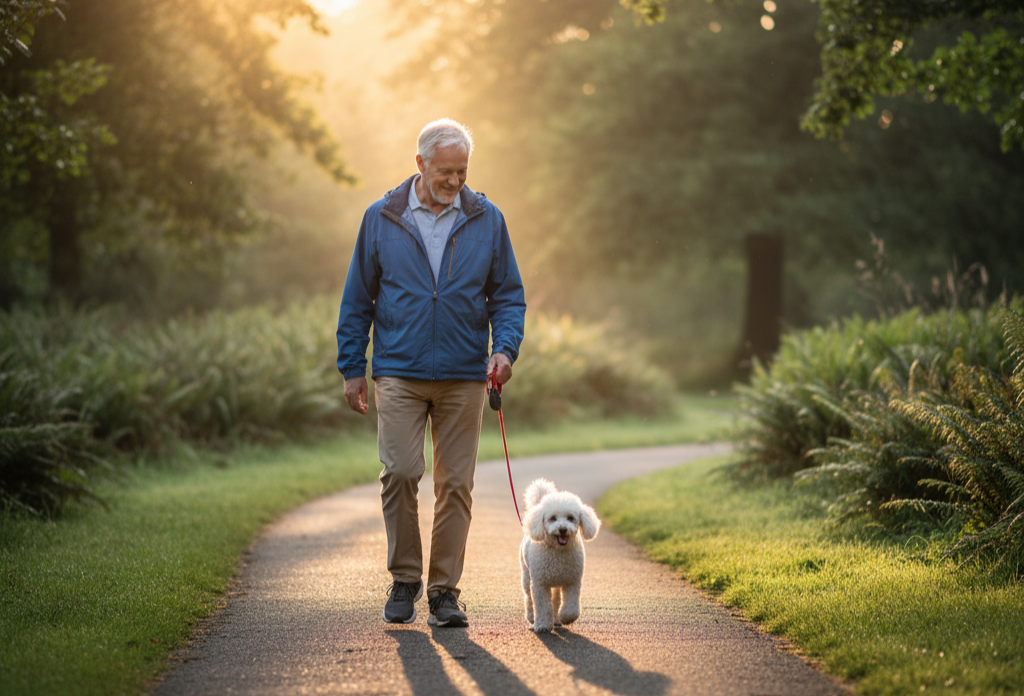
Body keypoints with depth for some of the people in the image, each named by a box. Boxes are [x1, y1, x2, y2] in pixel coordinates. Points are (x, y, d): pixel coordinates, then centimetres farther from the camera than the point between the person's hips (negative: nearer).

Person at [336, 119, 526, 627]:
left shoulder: (487, 221, 5)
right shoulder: (381, 219, 2)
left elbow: (509, 296, 9)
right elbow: (357, 299, 8)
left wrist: (505, 348, -9)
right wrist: (352, 369, 5)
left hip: (463, 377, 1)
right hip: (399, 374, -1)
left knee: (456, 485, 2)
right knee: (400, 473, -12)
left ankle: (445, 590, 11)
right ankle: (404, 579, 6)